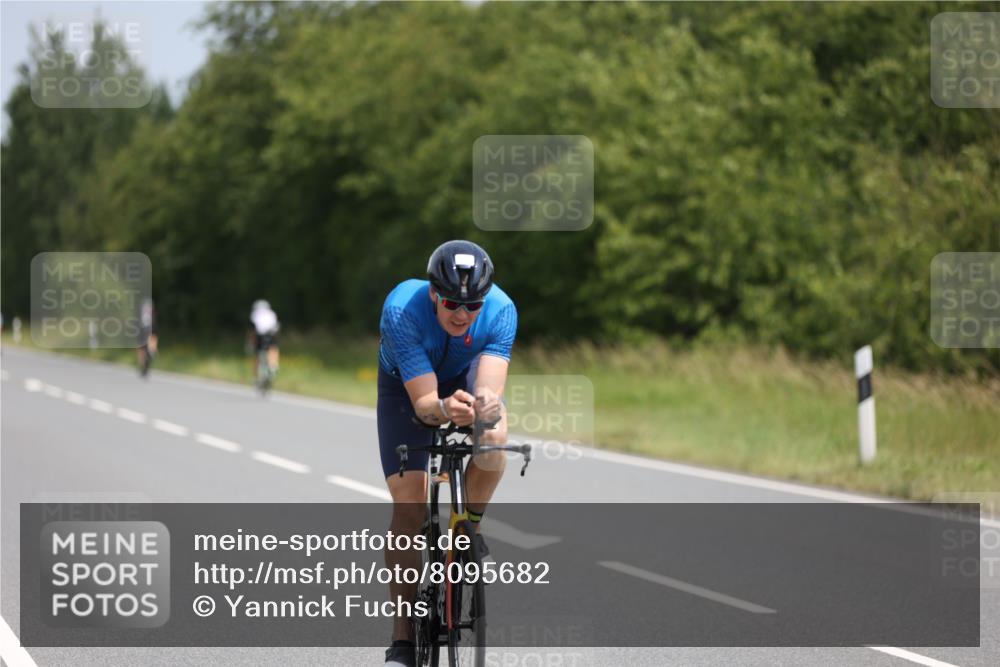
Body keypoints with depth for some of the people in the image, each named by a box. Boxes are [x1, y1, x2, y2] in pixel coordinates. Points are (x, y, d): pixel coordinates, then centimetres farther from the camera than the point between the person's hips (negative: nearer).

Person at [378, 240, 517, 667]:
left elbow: (490, 387, -41)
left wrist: (486, 404, -64)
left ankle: (469, 522, -4)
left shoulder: (500, 311, -32)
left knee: (493, 438, -33)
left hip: (466, 377, 1)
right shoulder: (402, 310, -37)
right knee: (409, 503, -14)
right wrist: (444, 409, -62)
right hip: (406, 387, -1)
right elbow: (423, 402, -39)